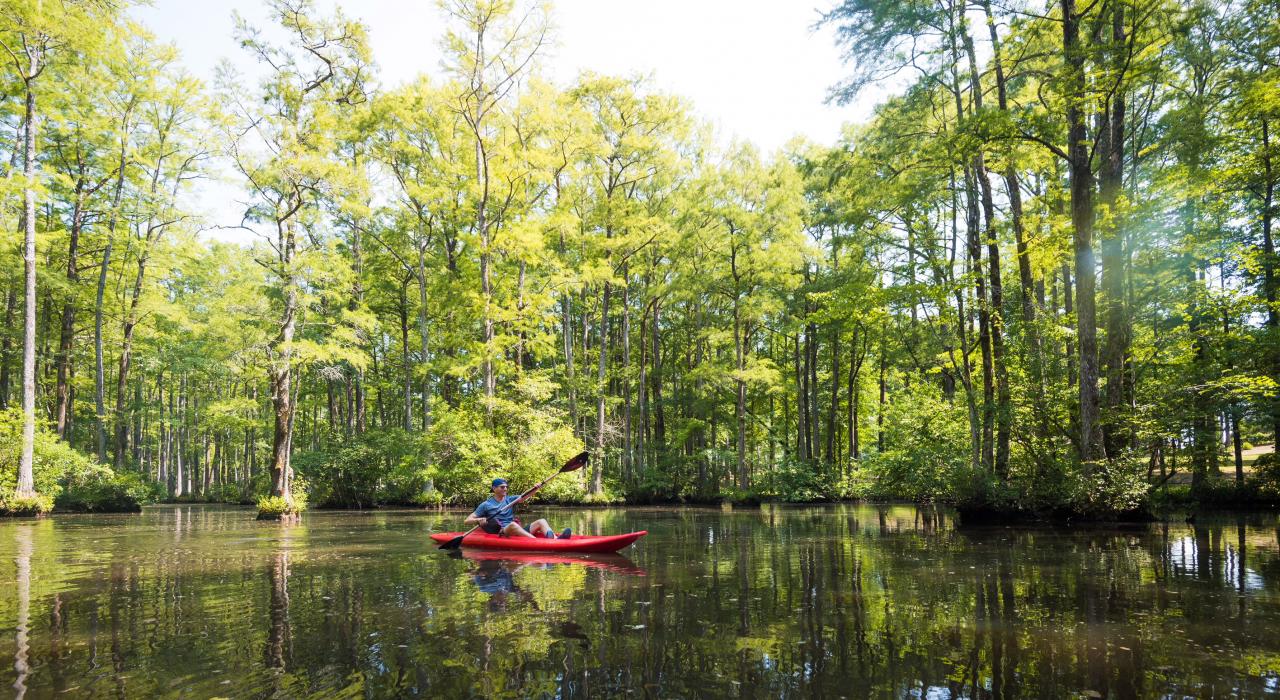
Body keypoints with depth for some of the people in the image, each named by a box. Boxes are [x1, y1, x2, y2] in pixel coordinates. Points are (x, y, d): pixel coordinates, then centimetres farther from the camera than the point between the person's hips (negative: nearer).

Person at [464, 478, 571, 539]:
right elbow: (467, 520, 6)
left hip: (518, 532, 5)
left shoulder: (510, 500, 20)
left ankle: (554, 539, -48)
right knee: (512, 524, -37)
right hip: (499, 533, -5)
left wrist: (536, 488, -14)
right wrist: (479, 520, -15)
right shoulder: (486, 505, 10)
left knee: (541, 521, -15)